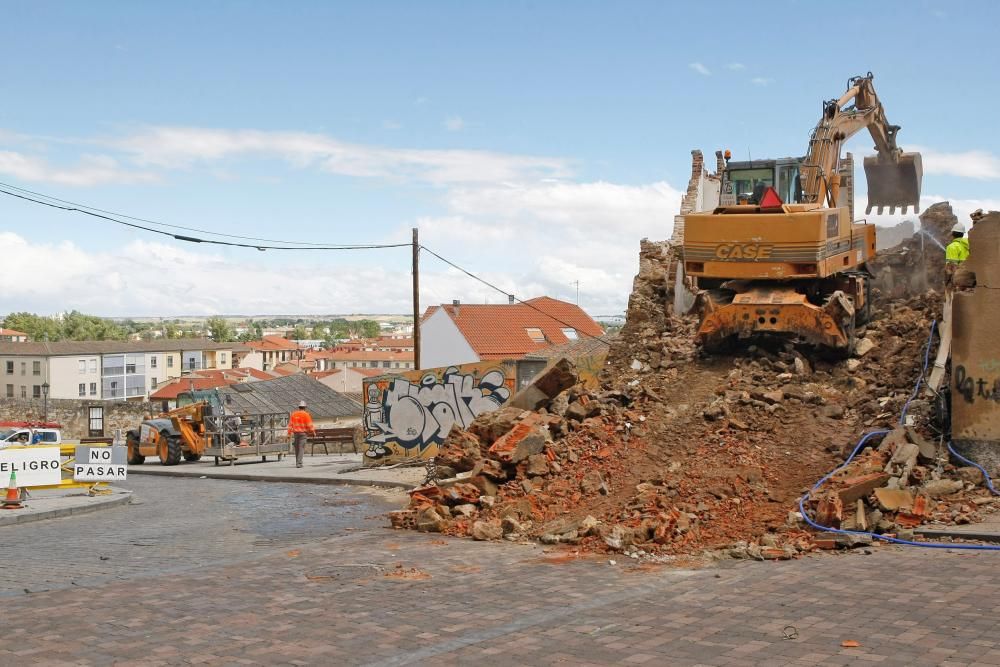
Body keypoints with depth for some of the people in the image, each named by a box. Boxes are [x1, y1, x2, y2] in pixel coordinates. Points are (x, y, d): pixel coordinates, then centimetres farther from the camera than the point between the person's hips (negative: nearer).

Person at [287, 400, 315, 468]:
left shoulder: (293, 414, 6)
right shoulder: (306, 415, -6)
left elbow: (290, 424, 3)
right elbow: (309, 425, -8)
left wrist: (289, 433, 4)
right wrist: (313, 431, 5)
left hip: (295, 433, 4)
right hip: (303, 433, -4)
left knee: (297, 449, 13)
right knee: (301, 449, -5)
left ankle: (298, 462, 20)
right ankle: (299, 463, -15)